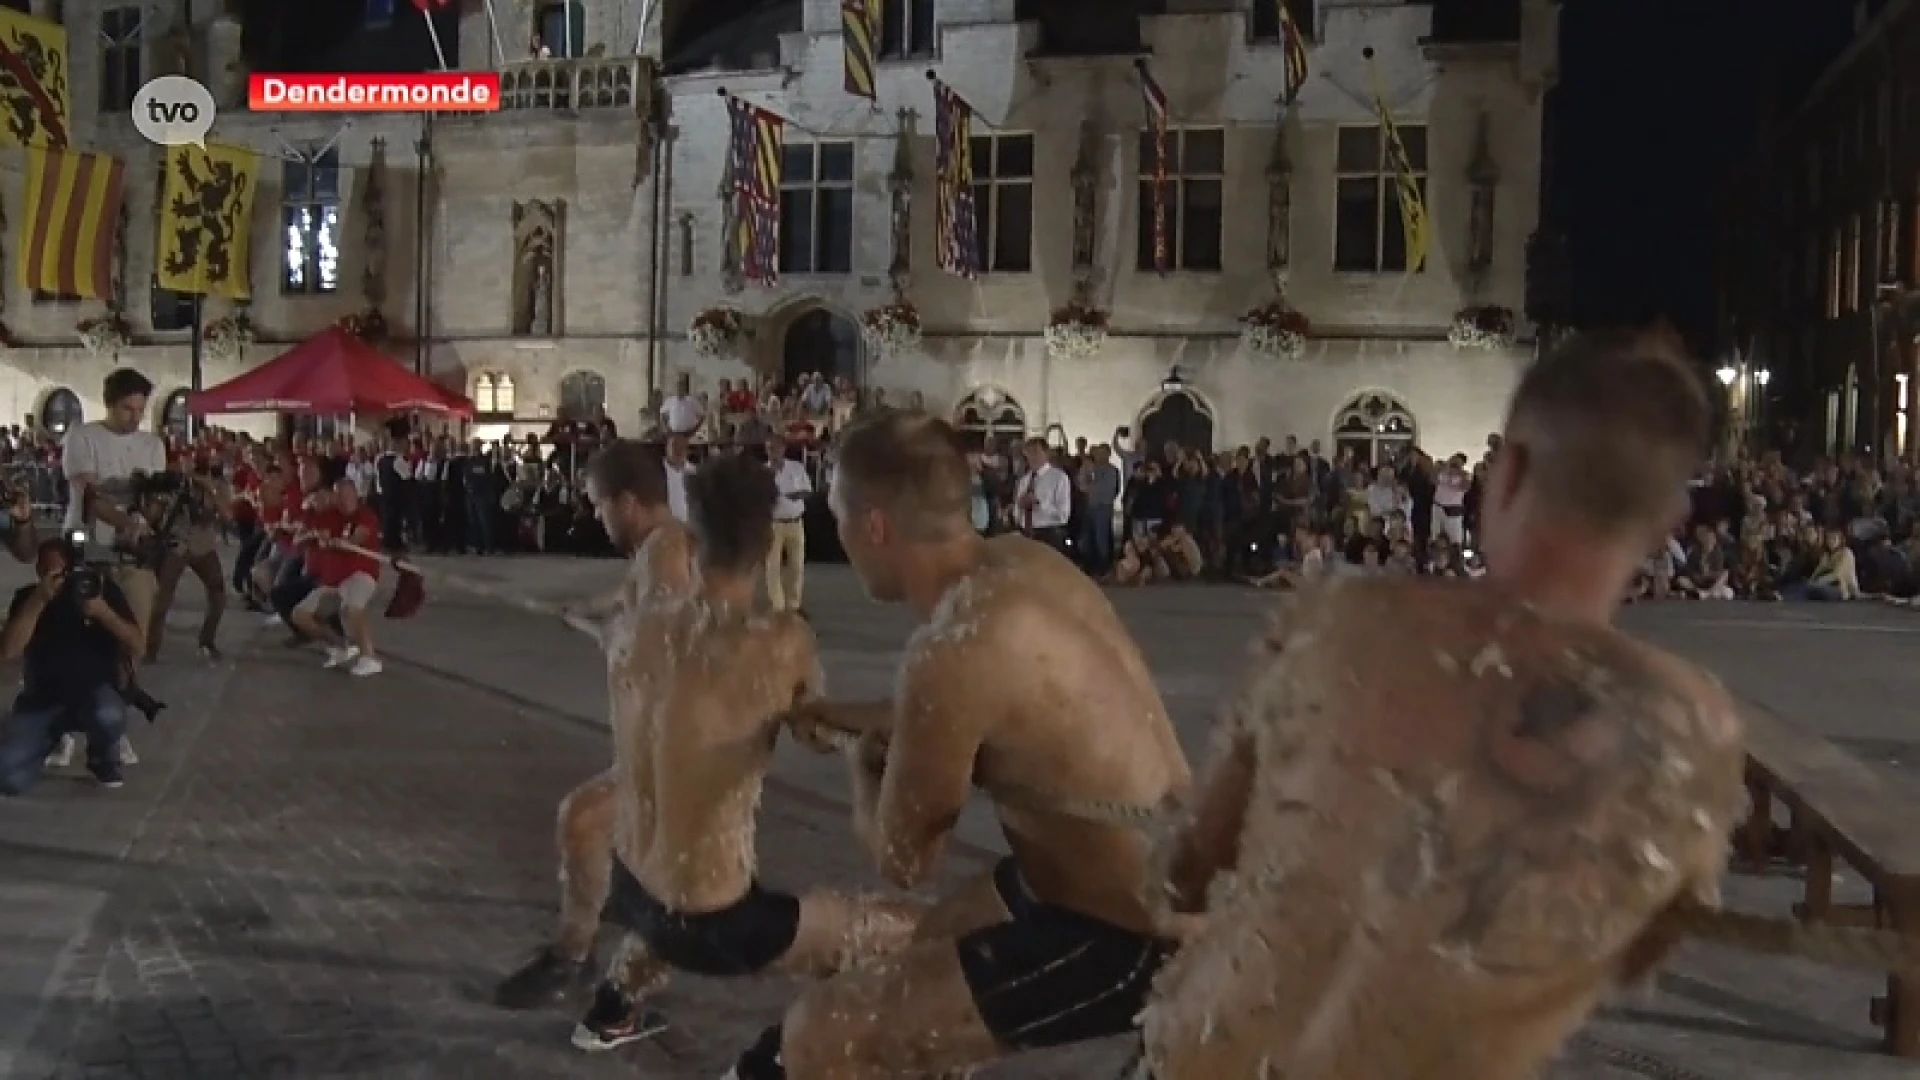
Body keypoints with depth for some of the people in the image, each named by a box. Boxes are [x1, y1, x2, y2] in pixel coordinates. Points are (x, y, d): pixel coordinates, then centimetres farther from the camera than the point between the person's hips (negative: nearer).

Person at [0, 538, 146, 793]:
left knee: (109, 717, -38)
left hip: (95, 692, -1)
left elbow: (137, 646, -7)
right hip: (42, 698, 1)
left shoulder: (101, 587, -2)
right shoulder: (28, 596, 0)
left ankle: (103, 759, -1)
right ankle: (50, 737, 17)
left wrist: (103, 612, -23)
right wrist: (39, 600, -22)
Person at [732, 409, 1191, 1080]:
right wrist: (841, 714, 28)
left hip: (1118, 934, -9)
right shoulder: (1021, 561, -1)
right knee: (943, 929, 35)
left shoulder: (956, 648, -28)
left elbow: (903, 858, -14)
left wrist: (864, 772, 6)